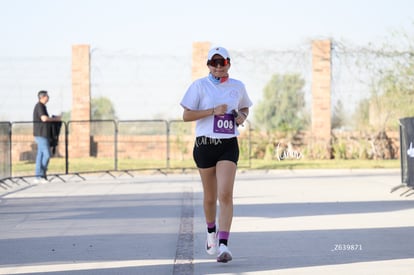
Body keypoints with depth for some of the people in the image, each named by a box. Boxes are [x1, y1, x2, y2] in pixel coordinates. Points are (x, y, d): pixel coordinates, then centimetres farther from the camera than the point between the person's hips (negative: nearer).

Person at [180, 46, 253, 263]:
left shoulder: (238, 87, 7)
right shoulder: (200, 85, -2)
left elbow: (244, 108, 26)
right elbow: (186, 115, -6)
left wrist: (242, 116, 3)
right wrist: (213, 111, -16)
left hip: (228, 145, 1)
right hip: (205, 145, -1)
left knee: (225, 194, -15)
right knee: (210, 196, 11)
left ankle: (223, 245, -18)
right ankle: (211, 232, 40)